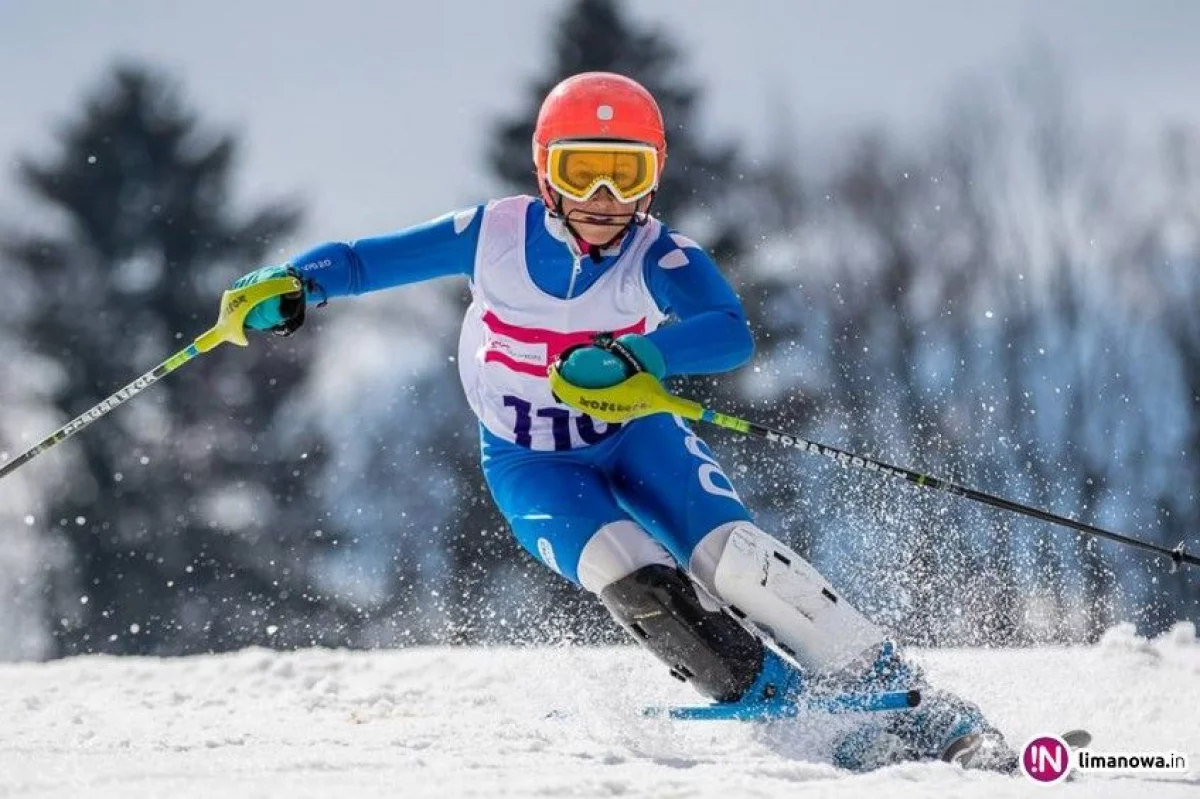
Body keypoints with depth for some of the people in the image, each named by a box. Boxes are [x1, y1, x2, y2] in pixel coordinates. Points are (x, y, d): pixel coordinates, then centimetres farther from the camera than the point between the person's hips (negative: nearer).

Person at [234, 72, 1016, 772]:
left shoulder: (661, 255, -23)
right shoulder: (494, 235, -19)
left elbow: (733, 334, -41)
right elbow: (364, 261, -11)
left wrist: (629, 357, -56)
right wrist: (292, 282, -31)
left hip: (637, 434, 0)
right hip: (532, 465, 0)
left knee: (739, 560, -23)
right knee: (636, 585, -27)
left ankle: (901, 695, -13)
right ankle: (795, 708, -16)